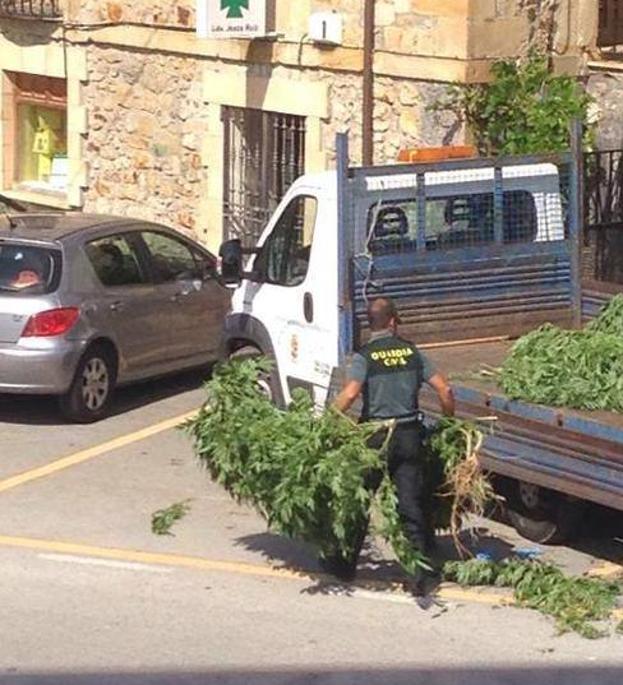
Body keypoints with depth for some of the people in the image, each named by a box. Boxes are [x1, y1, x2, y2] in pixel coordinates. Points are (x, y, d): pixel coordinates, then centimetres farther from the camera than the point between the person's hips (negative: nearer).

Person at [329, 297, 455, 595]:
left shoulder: (365, 356, -7)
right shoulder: (411, 352, 4)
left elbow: (350, 394, -22)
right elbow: (444, 389, 2)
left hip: (377, 436, -2)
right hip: (409, 434, 3)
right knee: (411, 505, 5)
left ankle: (345, 564, 24)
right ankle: (418, 573, 1)